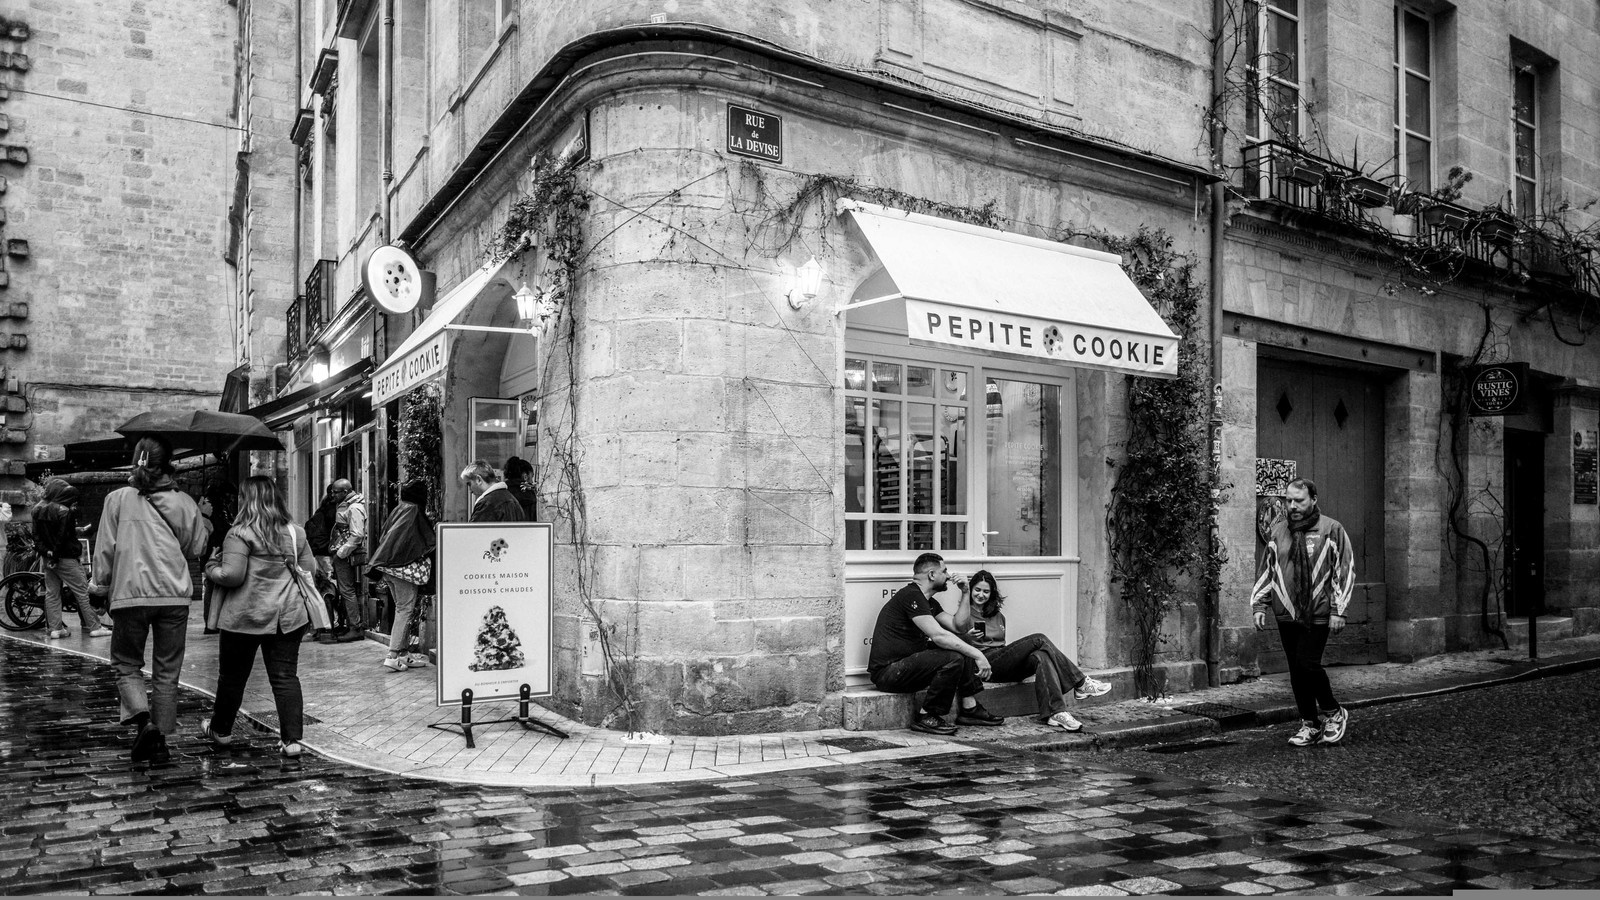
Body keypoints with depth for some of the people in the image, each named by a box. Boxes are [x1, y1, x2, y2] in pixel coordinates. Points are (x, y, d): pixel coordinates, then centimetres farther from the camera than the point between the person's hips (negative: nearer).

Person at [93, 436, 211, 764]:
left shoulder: (118, 498, 1)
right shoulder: (184, 502, 4)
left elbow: (105, 550, 1)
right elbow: (196, 547, 10)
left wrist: (101, 580, 14)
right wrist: (206, 524, 26)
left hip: (130, 593, -1)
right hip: (174, 595, 1)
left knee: (127, 664, 15)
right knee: (167, 671, 11)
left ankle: (143, 719, -8)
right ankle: (159, 742, 13)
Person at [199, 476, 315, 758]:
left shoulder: (241, 533, -12)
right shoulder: (296, 533, 4)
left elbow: (232, 575, -17)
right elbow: (310, 570, 9)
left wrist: (211, 569, 2)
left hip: (245, 616, -3)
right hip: (288, 615, 4)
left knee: (232, 675, 15)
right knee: (286, 676, 5)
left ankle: (220, 730, 34)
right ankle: (291, 740, 1)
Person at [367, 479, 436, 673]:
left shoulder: (398, 510, 14)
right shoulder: (414, 510, -11)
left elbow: (384, 537, 16)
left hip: (389, 567, 9)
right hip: (407, 567, -9)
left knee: (401, 609, 14)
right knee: (405, 609, -6)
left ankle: (403, 653, 17)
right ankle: (393, 655, -10)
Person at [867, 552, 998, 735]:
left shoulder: (929, 602, 16)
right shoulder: (911, 595, -17)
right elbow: (939, 635, -25)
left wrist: (965, 593, 10)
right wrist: (977, 655, -22)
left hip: (907, 662, 11)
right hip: (887, 671, -11)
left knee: (964, 649, 8)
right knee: (953, 659, -24)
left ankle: (969, 708, 7)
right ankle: (926, 716, -13)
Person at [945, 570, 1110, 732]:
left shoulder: (998, 616, 27)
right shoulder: (964, 613, 9)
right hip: (986, 664, -6)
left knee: (1042, 657, -28)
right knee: (1039, 640, -20)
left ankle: (1056, 713, -42)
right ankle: (1081, 684, -17)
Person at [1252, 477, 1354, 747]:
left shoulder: (1332, 530, -2)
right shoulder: (1277, 531, 9)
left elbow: (1345, 571, -2)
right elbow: (1265, 570, 14)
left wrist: (1338, 611, -7)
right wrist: (1259, 606, 8)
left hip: (1317, 614, -4)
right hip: (1286, 614, 4)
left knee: (1308, 665, -11)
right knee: (1296, 672, 7)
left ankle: (1333, 712, 14)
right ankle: (1310, 725, 19)